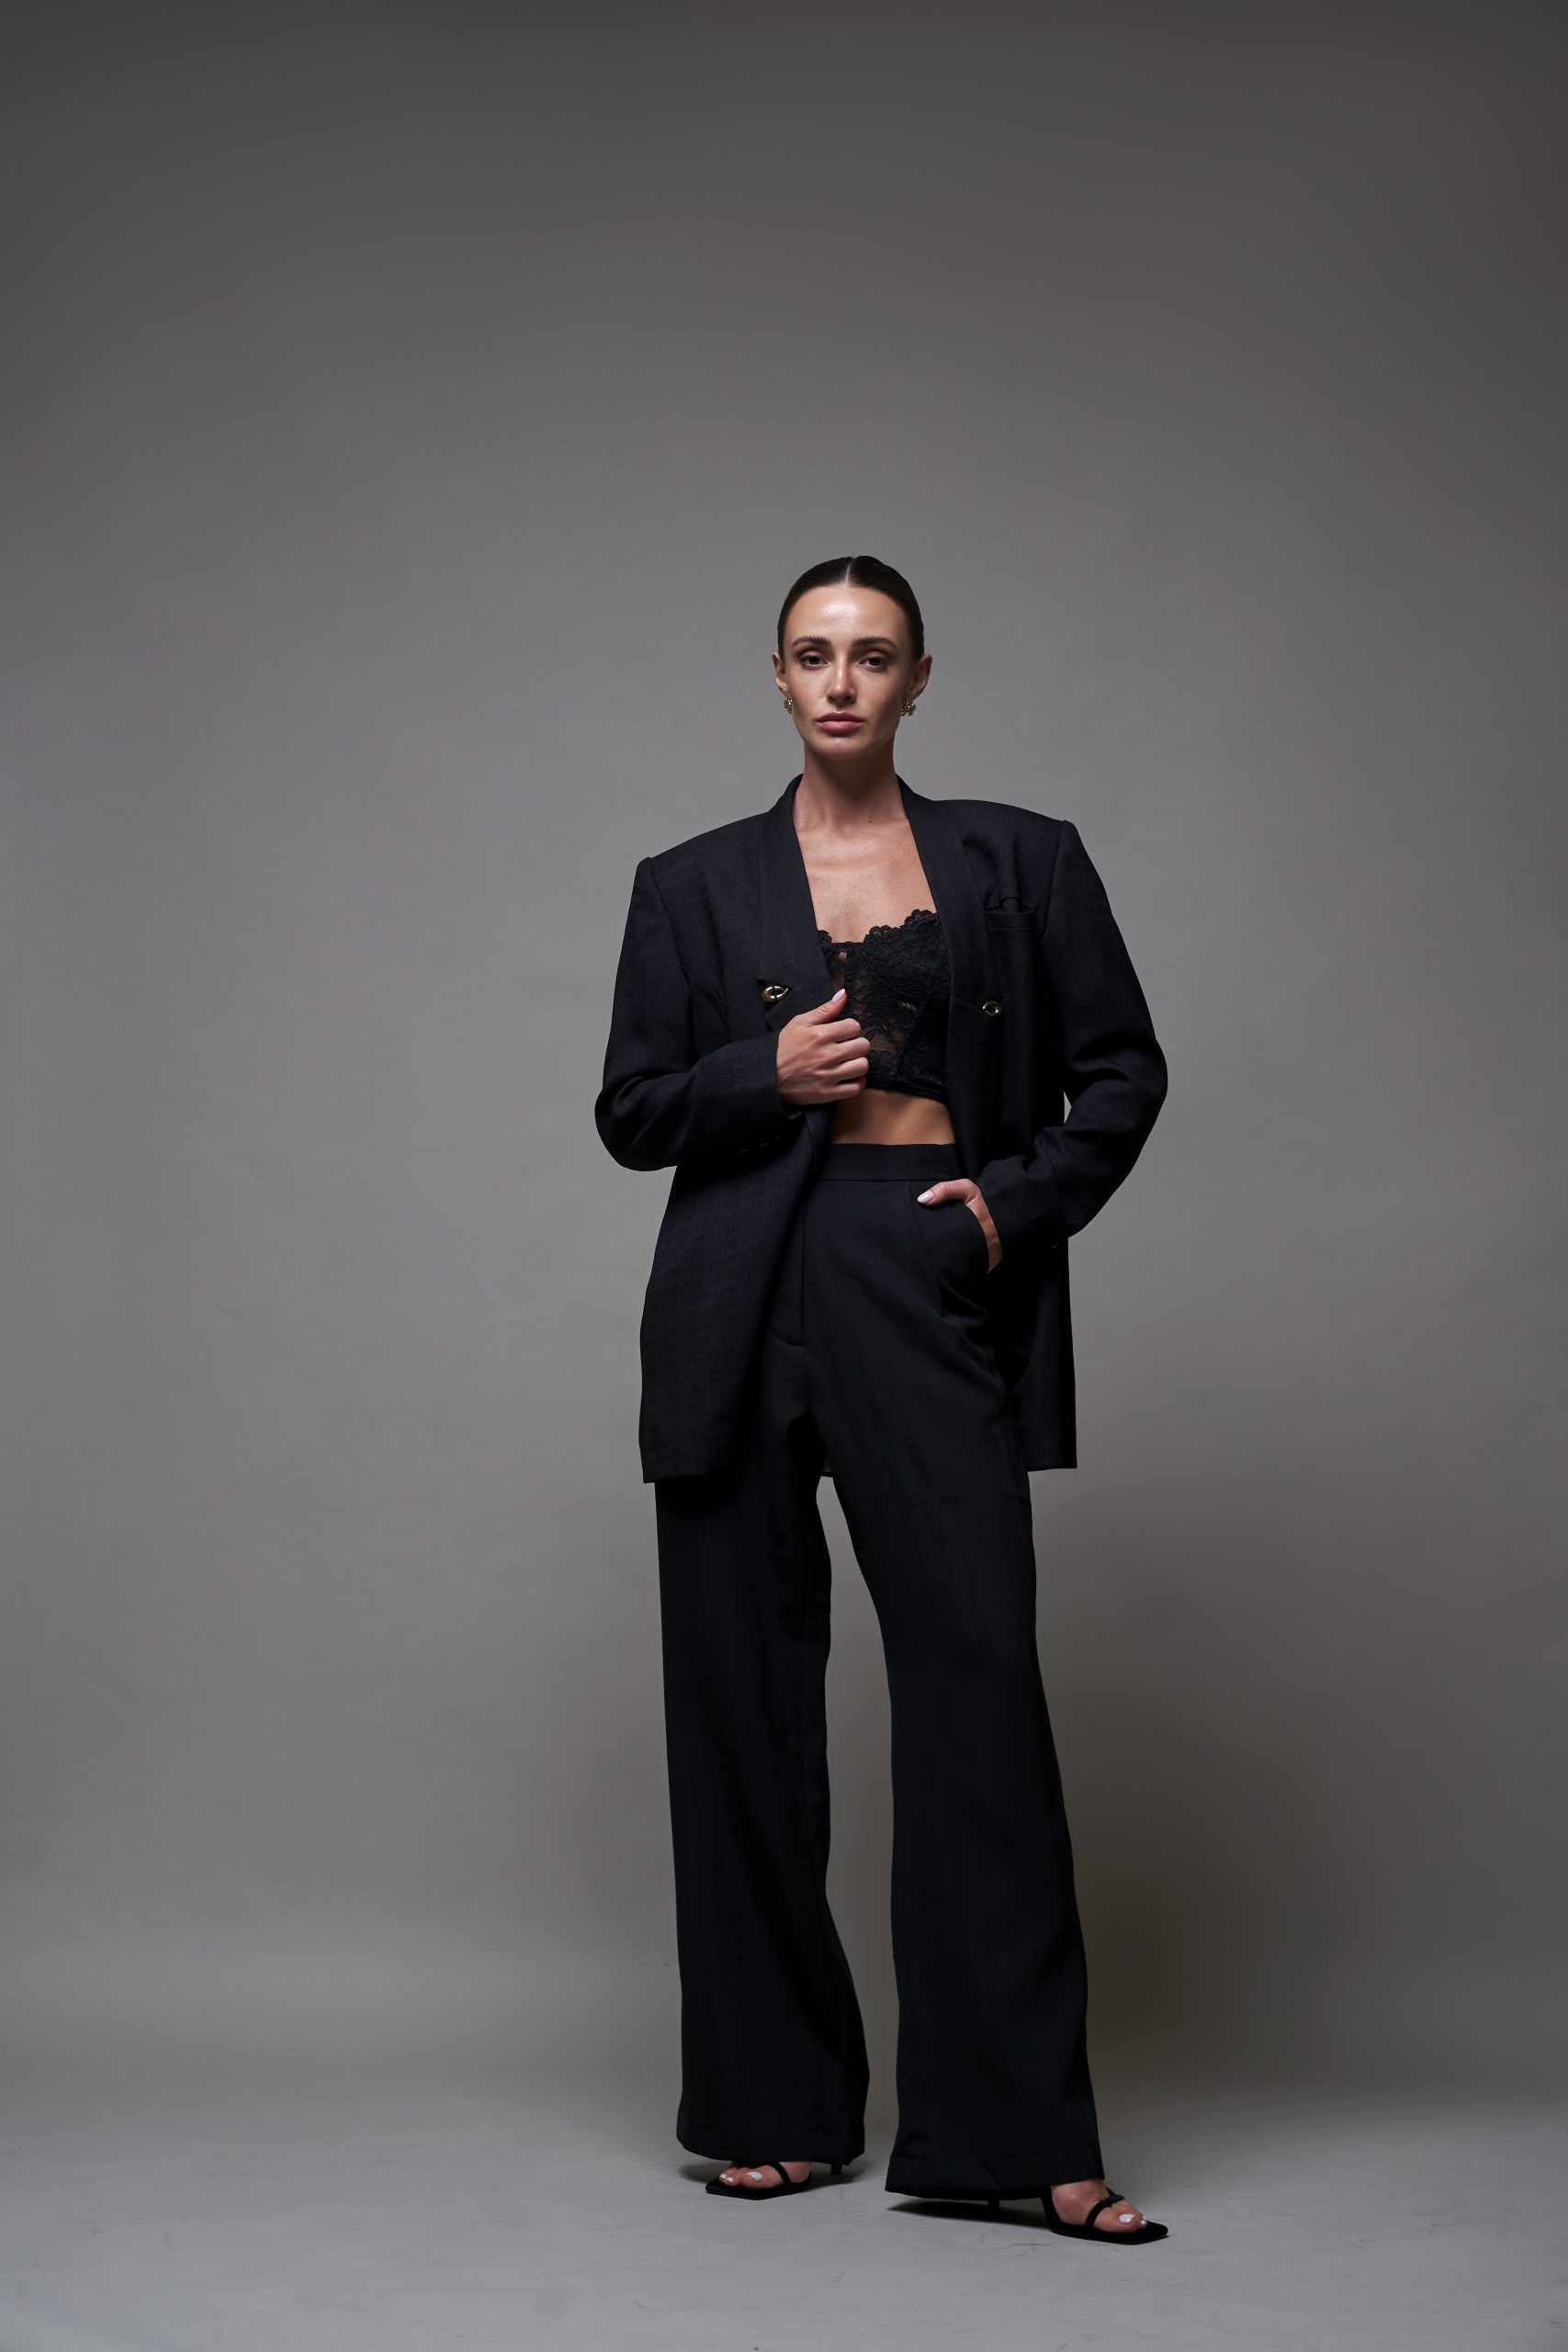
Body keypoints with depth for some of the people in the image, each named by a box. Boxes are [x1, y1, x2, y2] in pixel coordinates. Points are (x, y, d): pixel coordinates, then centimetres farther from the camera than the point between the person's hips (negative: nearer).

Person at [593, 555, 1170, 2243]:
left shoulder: (1019, 861, 9)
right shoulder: (692, 886, 9)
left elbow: (1122, 1070, 10)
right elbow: (630, 1111, 9)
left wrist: (1024, 1201, -4)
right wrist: (767, 1074, -8)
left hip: (935, 1286, -1)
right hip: (746, 1304, 1)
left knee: (979, 1685, -8)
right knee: (744, 1697, 3)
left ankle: (1019, 2134, -3)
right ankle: (777, 2103, 16)